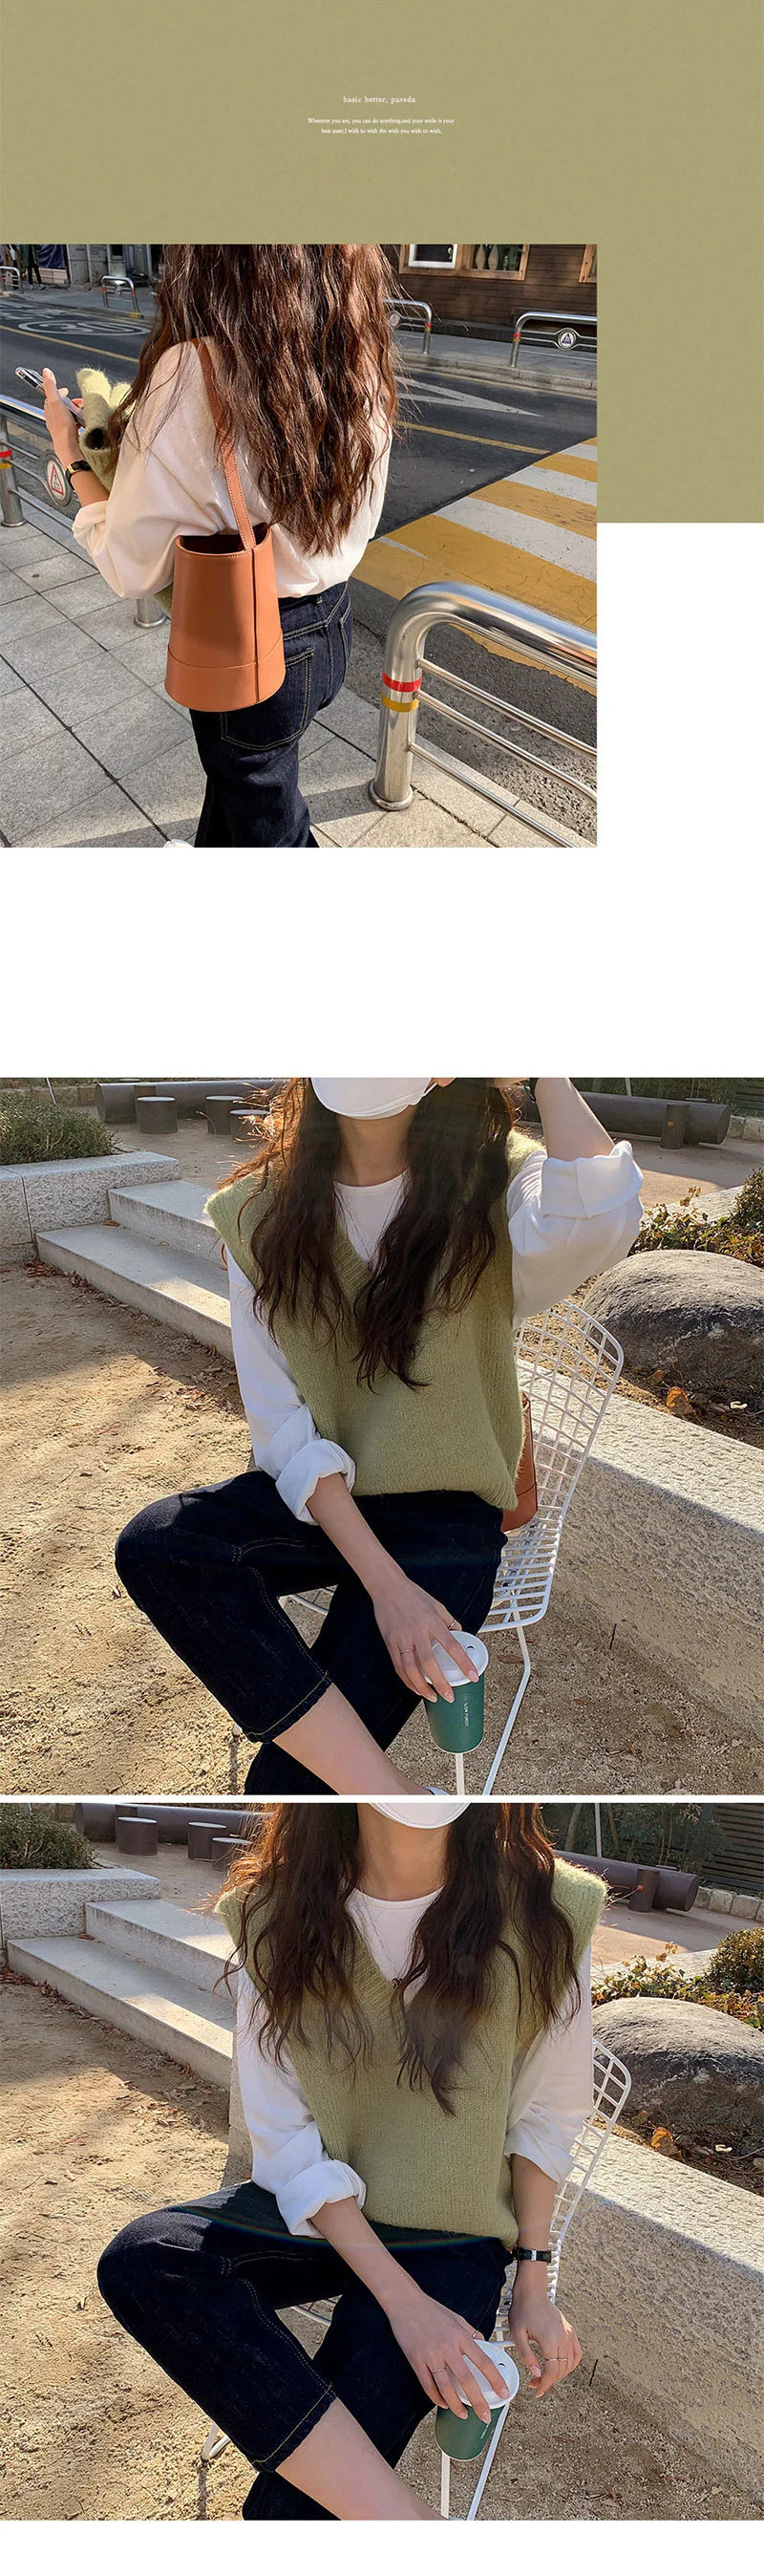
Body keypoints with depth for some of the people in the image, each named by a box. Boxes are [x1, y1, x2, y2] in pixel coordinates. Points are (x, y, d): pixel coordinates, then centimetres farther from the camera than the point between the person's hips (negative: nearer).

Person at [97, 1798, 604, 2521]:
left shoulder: (546, 1912, -14)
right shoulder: (274, 1914, -10)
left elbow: (546, 2117, 0)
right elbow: (286, 2139, -10)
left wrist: (531, 2281, -4)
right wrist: (403, 2300, -19)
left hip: (455, 2237, -3)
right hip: (315, 2212, 3)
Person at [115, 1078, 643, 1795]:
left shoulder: (495, 1190, -9)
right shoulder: (261, 1213, -2)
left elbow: (599, 1220, -36)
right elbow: (282, 1425, -8)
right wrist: (384, 1583, -22)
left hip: (444, 1513, -3)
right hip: (314, 1496, 3)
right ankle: (386, 1793, -31)